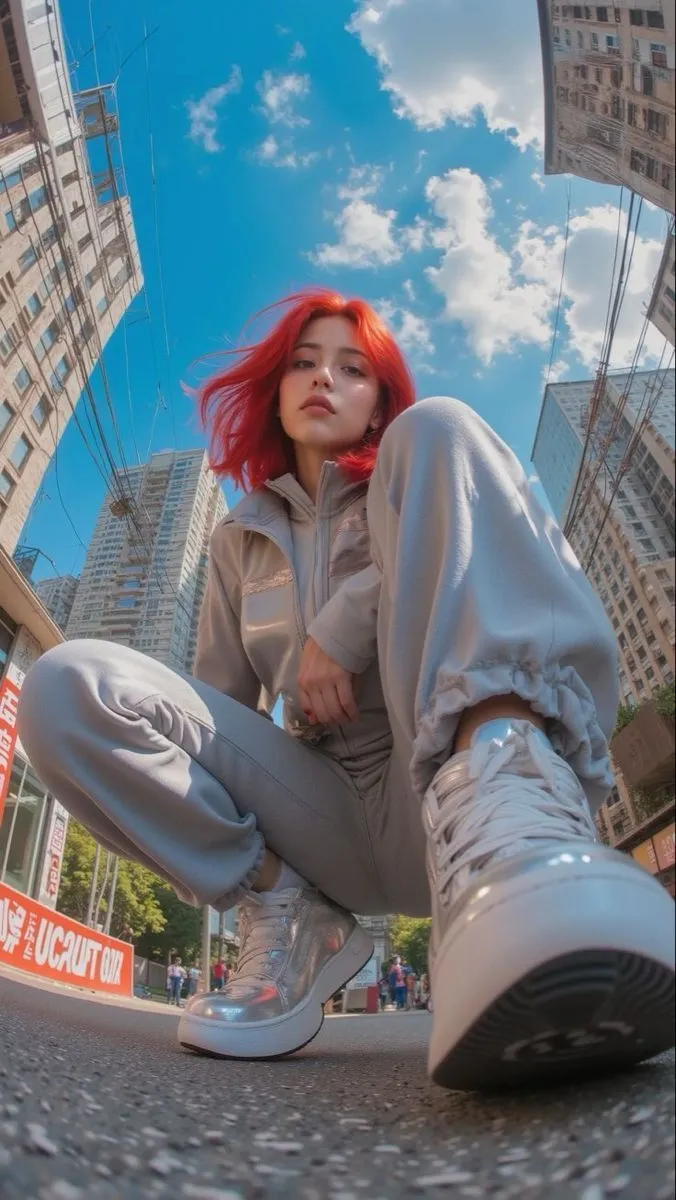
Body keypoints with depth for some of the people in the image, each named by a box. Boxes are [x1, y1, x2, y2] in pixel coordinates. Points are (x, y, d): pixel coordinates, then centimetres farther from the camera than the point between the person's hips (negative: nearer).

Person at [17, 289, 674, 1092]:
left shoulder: (419, 469, 14)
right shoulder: (238, 542, 19)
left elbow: (536, 558, -7)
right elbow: (217, 705, 16)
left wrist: (343, 625, -13)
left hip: (443, 809, -2)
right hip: (335, 819, 3)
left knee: (436, 429, -16)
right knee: (67, 684, -12)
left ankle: (499, 818, -38)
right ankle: (289, 917, -5)